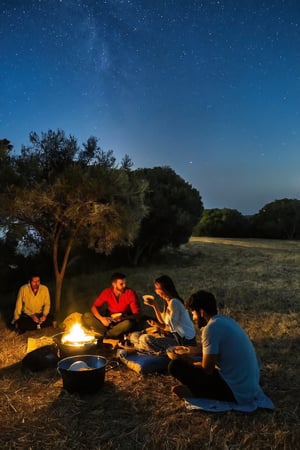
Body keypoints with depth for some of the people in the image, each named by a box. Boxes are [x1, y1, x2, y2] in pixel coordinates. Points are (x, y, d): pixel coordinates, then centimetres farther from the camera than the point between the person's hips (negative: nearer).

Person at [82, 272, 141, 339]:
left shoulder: (130, 293, -14)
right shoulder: (107, 292, -8)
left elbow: (137, 314, -15)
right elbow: (94, 307, -5)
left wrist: (122, 318, -31)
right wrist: (101, 318, -23)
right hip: (109, 321, 3)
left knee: (128, 323, -39)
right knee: (86, 316, -17)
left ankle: (103, 336, -19)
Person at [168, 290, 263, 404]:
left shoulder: (212, 327, -18)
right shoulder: (226, 320, 10)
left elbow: (206, 369, -14)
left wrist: (190, 363, 5)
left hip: (237, 392, -9)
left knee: (175, 365, -12)